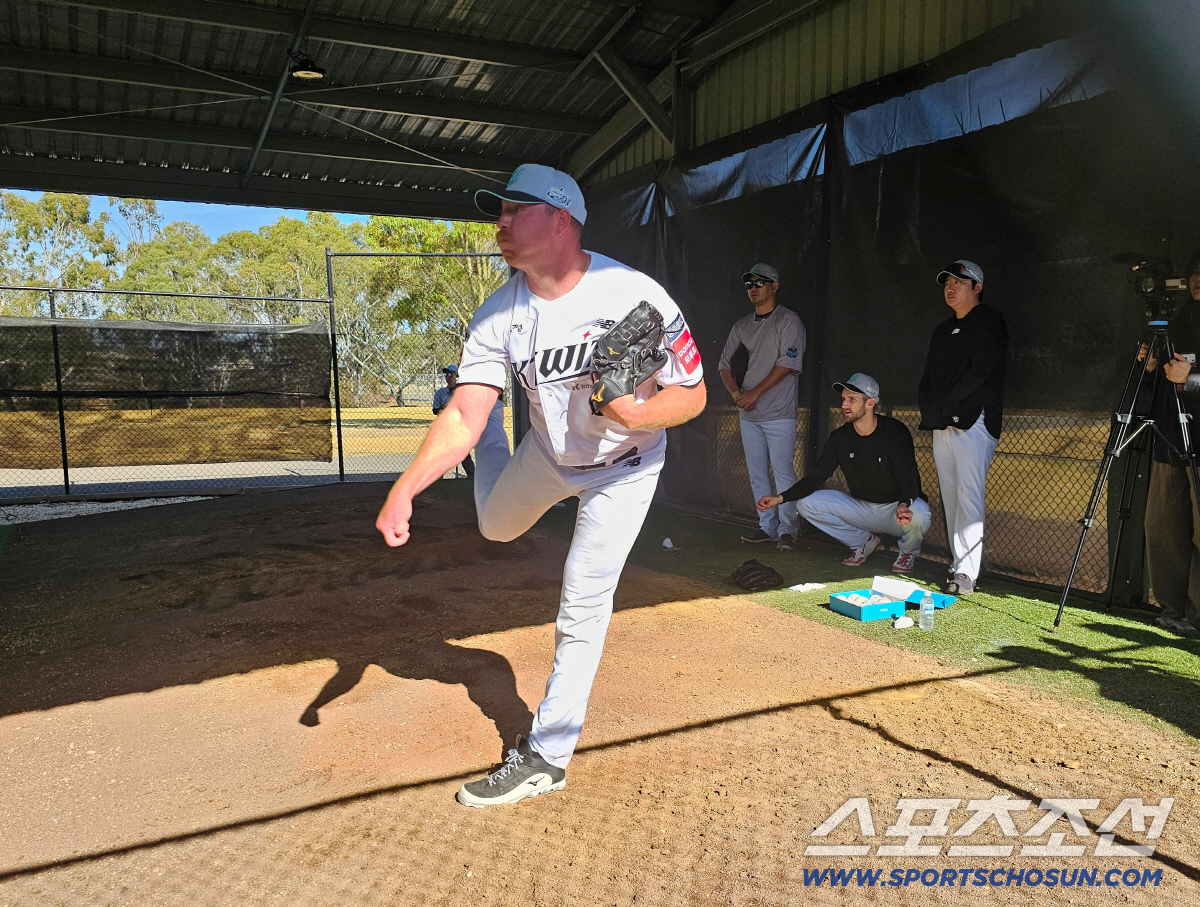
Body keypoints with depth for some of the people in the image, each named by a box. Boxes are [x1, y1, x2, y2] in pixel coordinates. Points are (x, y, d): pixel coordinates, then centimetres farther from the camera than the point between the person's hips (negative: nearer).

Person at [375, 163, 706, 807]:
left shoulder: (635, 297, -30)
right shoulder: (497, 316, -19)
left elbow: (692, 393, -21)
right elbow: (462, 416, -25)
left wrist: (639, 414, -42)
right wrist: (404, 489, -39)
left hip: (625, 464, -4)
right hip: (547, 451, 4)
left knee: (582, 610, -5)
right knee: (495, 526, 25)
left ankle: (545, 758, 10)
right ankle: (495, 432, 52)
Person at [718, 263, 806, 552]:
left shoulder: (788, 320, -3)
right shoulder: (742, 325, 15)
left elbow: (787, 364, -12)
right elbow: (724, 364, 15)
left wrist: (754, 392, -13)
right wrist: (737, 394, -2)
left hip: (779, 413, -6)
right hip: (747, 413, 6)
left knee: (783, 471, -8)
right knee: (757, 472, 8)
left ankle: (786, 529, -2)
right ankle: (768, 526, 16)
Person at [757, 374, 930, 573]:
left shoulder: (895, 432, -16)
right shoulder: (840, 438, -4)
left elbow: (909, 480, -23)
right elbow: (816, 476, -6)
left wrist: (903, 505, -47)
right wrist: (780, 498, -21)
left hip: (898, 506, -4)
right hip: (862, 508, 4)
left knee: (918, 515, -39)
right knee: (806, 503, -12)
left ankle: (908, 552, 0)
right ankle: (864, 541, 6)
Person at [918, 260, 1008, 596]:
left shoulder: (989, 322, -1)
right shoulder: (942, 331, 23)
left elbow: (979, 372, -13)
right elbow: (928, 376, 21)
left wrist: (945, 404, -12)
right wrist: (929, 410, 4)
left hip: (974, 420, -8)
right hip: (941, 426, 8)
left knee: (968, 496, -14)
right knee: (950, 497, 7)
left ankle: (967, 575, -16)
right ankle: (957, 566, 11)